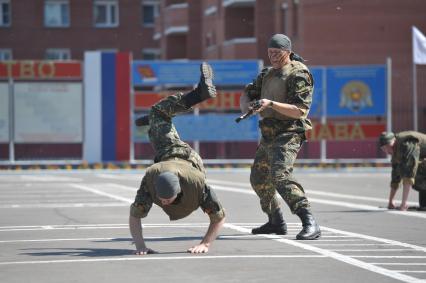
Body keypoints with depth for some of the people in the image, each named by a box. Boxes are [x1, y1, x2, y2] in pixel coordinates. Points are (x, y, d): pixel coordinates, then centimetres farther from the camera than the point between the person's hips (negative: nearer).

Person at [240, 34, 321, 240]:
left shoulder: (298, 74, -10)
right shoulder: (268, 74, 16)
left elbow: (300, 110, -19)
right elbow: (247, 94, 18)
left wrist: (272, 104, -29)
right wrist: (246, 105, -6)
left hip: (288, 134, -9)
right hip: (269, 135, 9)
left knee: (281, 176, -27)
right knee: (258, 179, 18)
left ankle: (310, 223, -32)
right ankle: (276, 222, 34)